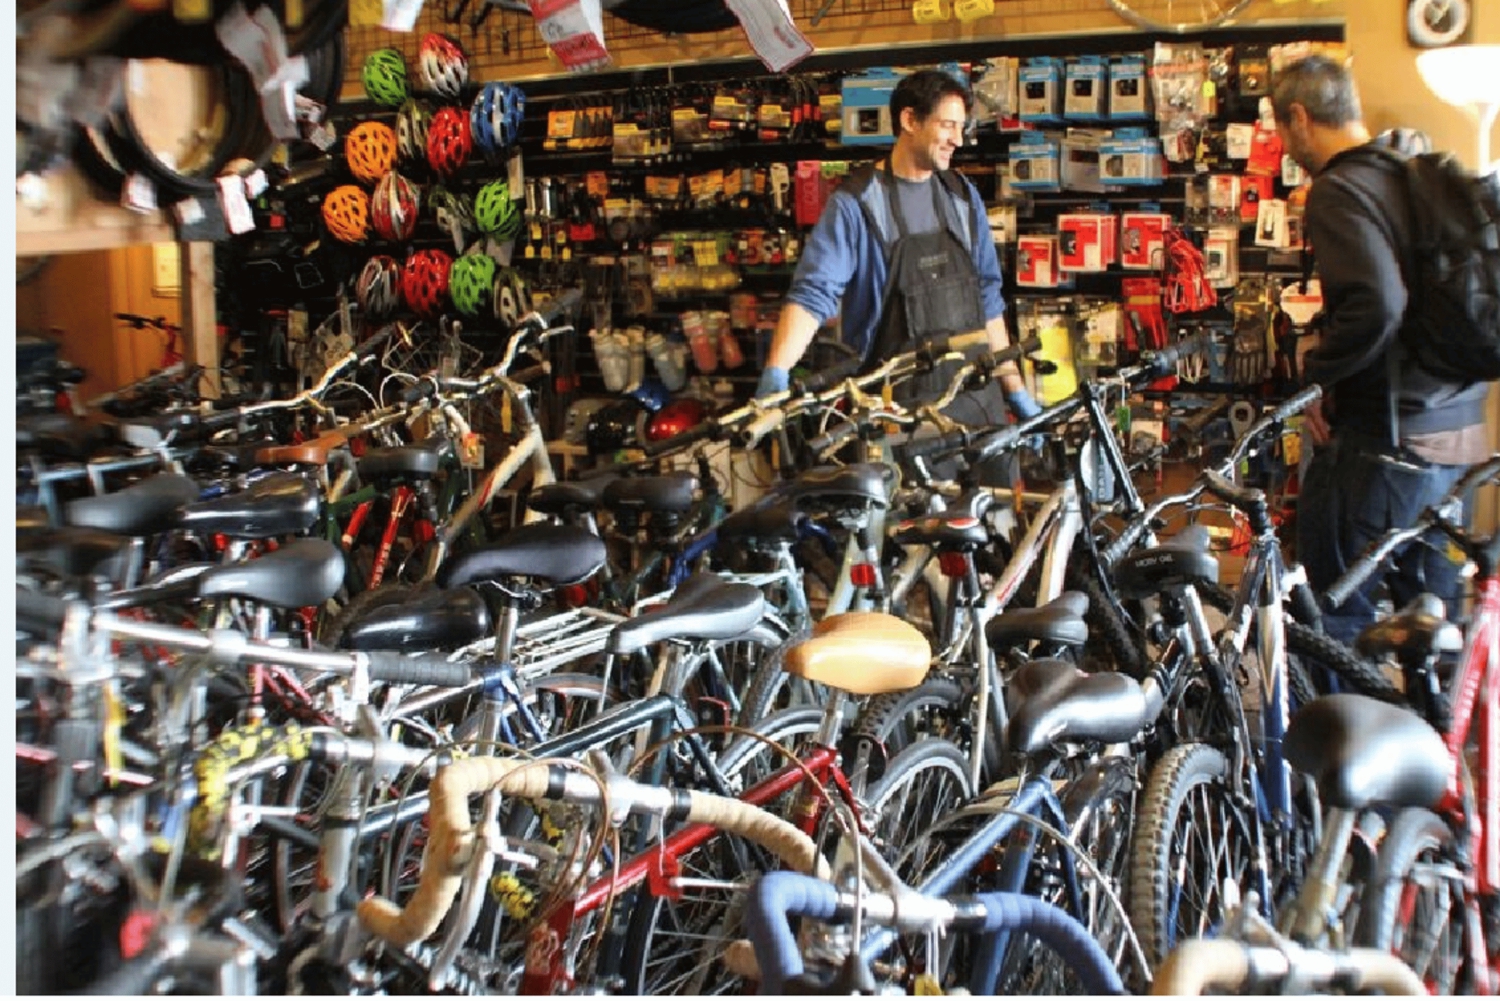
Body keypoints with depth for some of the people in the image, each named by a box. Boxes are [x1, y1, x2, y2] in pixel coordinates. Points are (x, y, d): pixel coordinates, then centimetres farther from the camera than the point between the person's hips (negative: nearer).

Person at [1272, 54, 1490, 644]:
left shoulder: (1339, 190, -14)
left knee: (1336, 617, 2)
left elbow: (1376, 304, -29)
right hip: (1459, 432, 9)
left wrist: (1316, 374, -14)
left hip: (1385, 438, -9)